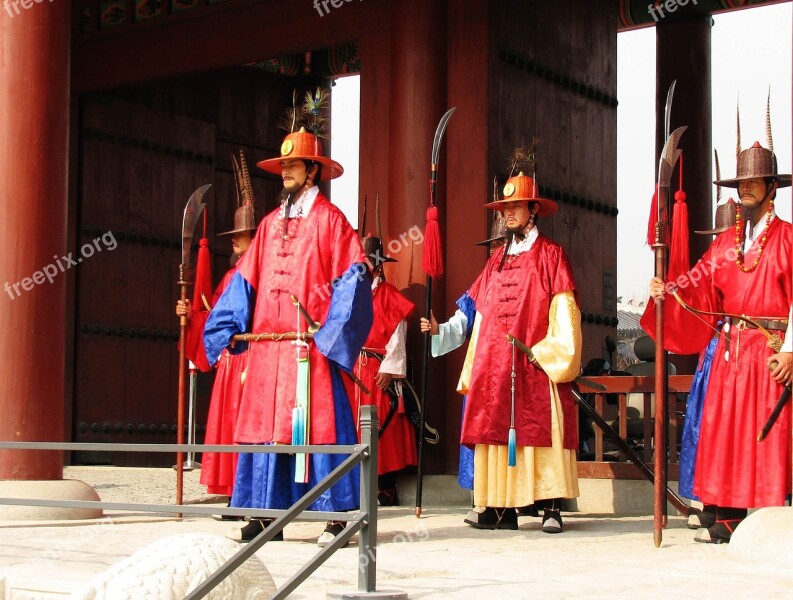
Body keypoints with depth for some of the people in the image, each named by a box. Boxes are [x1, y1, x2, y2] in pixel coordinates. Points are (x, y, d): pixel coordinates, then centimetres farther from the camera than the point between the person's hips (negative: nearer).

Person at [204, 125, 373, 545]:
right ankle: (265, 515, 12)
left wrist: (332, 333, -15)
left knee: (319, 426, -6)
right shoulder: (270, 224, 17)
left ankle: (337, 517, 0)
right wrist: (229, 330, 6)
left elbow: (352, 276, -7)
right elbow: (246, 280, 16)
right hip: (267, 347, 6)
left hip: (310, 347, -6)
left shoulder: (329, 218, 0)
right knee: (265, 427, 5)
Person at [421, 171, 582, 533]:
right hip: (495, 365, 5)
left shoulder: (550, 255, 3)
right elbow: (481, 315, 19)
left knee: (540, 431, -8)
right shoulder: (497, 259, 19)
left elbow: (564, 311, -5)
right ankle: (503, 510, 3)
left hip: (536, 366, -5)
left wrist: (551, 353, -14)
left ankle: (552, 509, -6)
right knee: (499, 432, 1)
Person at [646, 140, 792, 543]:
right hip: (730, 349, 5)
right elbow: (699, 286, 5)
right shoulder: (725, 242, 16)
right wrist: (667, 292, -14)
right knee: (725, 430, 2)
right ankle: (729, 519, 7)